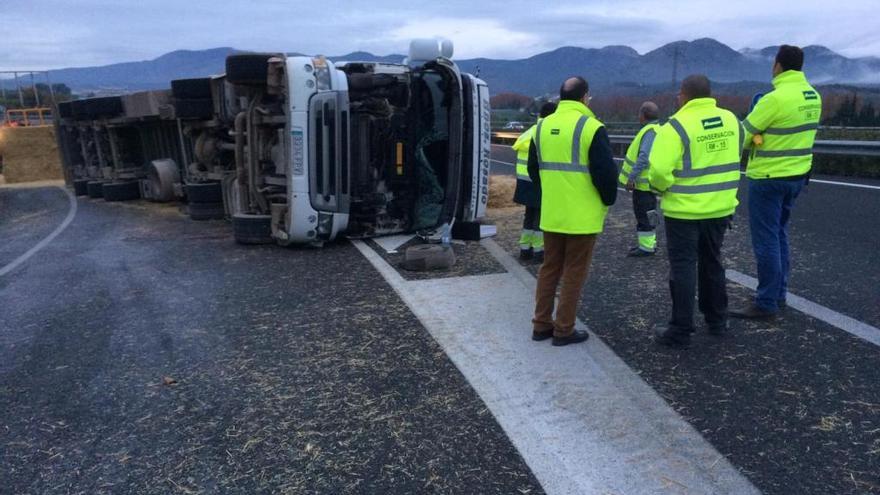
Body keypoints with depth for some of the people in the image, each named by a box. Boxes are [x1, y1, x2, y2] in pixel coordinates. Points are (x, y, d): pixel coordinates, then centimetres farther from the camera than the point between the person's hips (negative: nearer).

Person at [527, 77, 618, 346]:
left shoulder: (543, 126, 7)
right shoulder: (591, 127, -13)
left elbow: (533, 168, 15)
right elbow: (605, 171, -15)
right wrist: (609, 199, 2)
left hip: (551, 214, 6)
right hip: (582, 216, -5)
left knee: (549, 268, 16)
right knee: (574, 272, 5)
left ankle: (541, 325, 22)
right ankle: (563, 330, 12)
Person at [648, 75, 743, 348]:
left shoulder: (676, 126, -18)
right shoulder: (731, 120, 3)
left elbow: (659, 170, -25)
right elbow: (734, 157, 15)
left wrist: (664, 187, -5)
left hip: (684, 210, -6)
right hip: (720, 208, 6)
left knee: (683, 267, 2)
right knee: (712, 263, 20)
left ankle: (680, 331, 7)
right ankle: (717, 320, 32)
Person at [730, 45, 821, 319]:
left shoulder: (775, 98, -19)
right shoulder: (812, 96, 7)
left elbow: (743, 134, -11)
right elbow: (798, 133, 13)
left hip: (768, 177, -8)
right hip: (798, 174, 8)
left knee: (766, 240, -2)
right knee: (779, 235, 19)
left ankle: (766, 303, 3)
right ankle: (779, 294, 27)